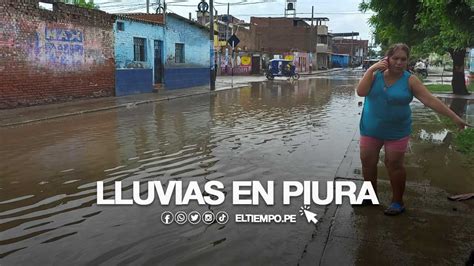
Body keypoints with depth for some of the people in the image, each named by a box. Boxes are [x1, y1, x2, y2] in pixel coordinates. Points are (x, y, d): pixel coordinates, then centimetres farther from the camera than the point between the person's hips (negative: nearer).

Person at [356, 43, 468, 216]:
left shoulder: (410, 80, -8)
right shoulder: (376, 75, -3)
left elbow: (431, 100, -11)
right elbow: (361, 92, -17)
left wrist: (454, 117, -15)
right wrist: (371, 69, -19)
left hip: (396, 132, -2)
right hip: (371, 129, 3)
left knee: (394, 165, 3)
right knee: (367, 162, 10)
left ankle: (398, 202, 20)